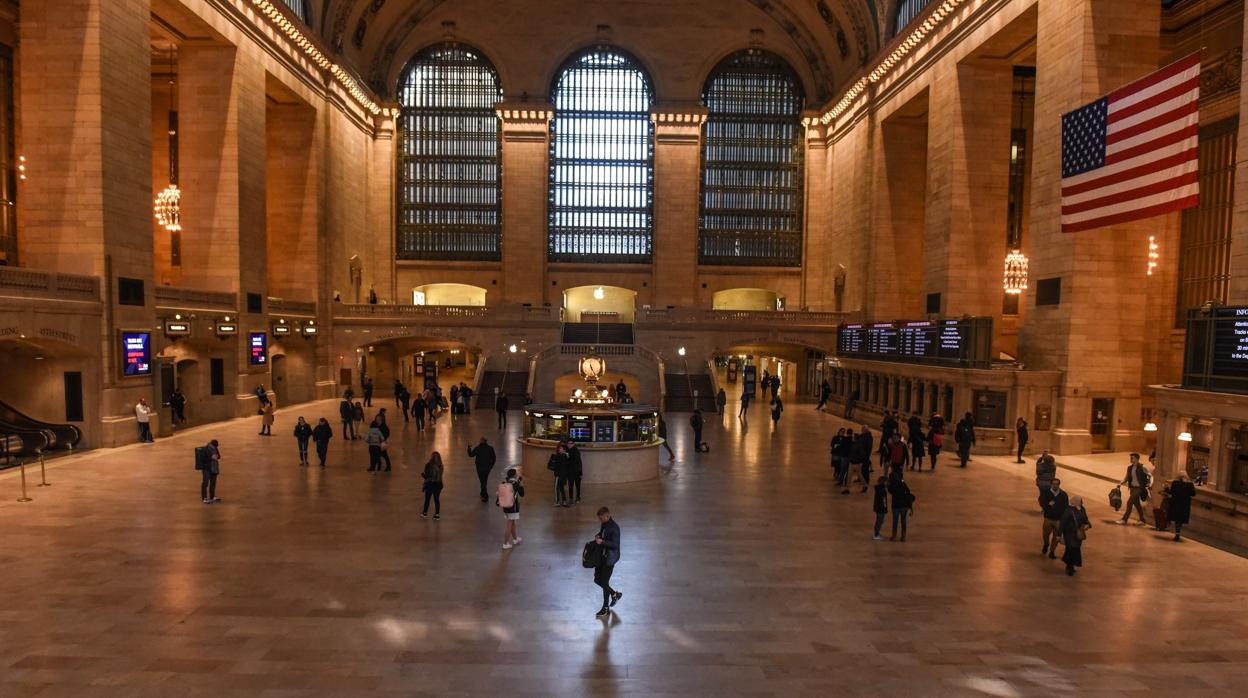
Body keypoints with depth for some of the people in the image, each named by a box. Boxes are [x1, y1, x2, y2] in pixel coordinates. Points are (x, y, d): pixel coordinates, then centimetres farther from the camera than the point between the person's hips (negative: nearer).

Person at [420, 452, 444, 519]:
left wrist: (422, 474, 8)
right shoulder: (440, 466, -4)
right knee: (436, 499, 11)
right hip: (438, 484, 3)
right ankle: (437, 514, 13)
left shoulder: (429, 465, -17)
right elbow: (440, 475, 6)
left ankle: (425, 513, 27)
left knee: (427, 499, 13)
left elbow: (426, 476, -15)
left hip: (430, 484, -3)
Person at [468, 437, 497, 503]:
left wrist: (469, 448, 11)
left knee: (482, 481, 4)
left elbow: (471, 455, -4)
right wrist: (491, 466, 8)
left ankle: (485, 496, 1)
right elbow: (494, 458, -4)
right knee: (484, 481, 22)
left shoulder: (477, 448, -13)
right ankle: (483, 494, 35)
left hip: (480, 468, -3)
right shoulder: (490, 448, -6)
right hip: (487, 467, 3)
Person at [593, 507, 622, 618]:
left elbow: (615, 544, -23)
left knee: (604, 582, 0)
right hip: (602, 556, 9)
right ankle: (615, 594, 34)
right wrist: (598, 536, -2)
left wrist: (602, 541, -30)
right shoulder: (604, 524, 3)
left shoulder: (614, 527, -22)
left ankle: (605, 608, 16)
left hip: (610, 558, -9)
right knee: (597, 579, 13)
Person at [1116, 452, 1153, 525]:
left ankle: (1124, 520, -11)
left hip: (1139, 488, -7)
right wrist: (1121, 482, -1)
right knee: (1137, 504, 13)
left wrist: (1150, 483, -17)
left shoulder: (1142, 467, -8)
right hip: (1132, 488, 7)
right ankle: (1143, 520, 25)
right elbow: (1126, 477, 16)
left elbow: (1150, 475, -2)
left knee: (1129, 502, -12)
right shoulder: (1129, 468, 10)